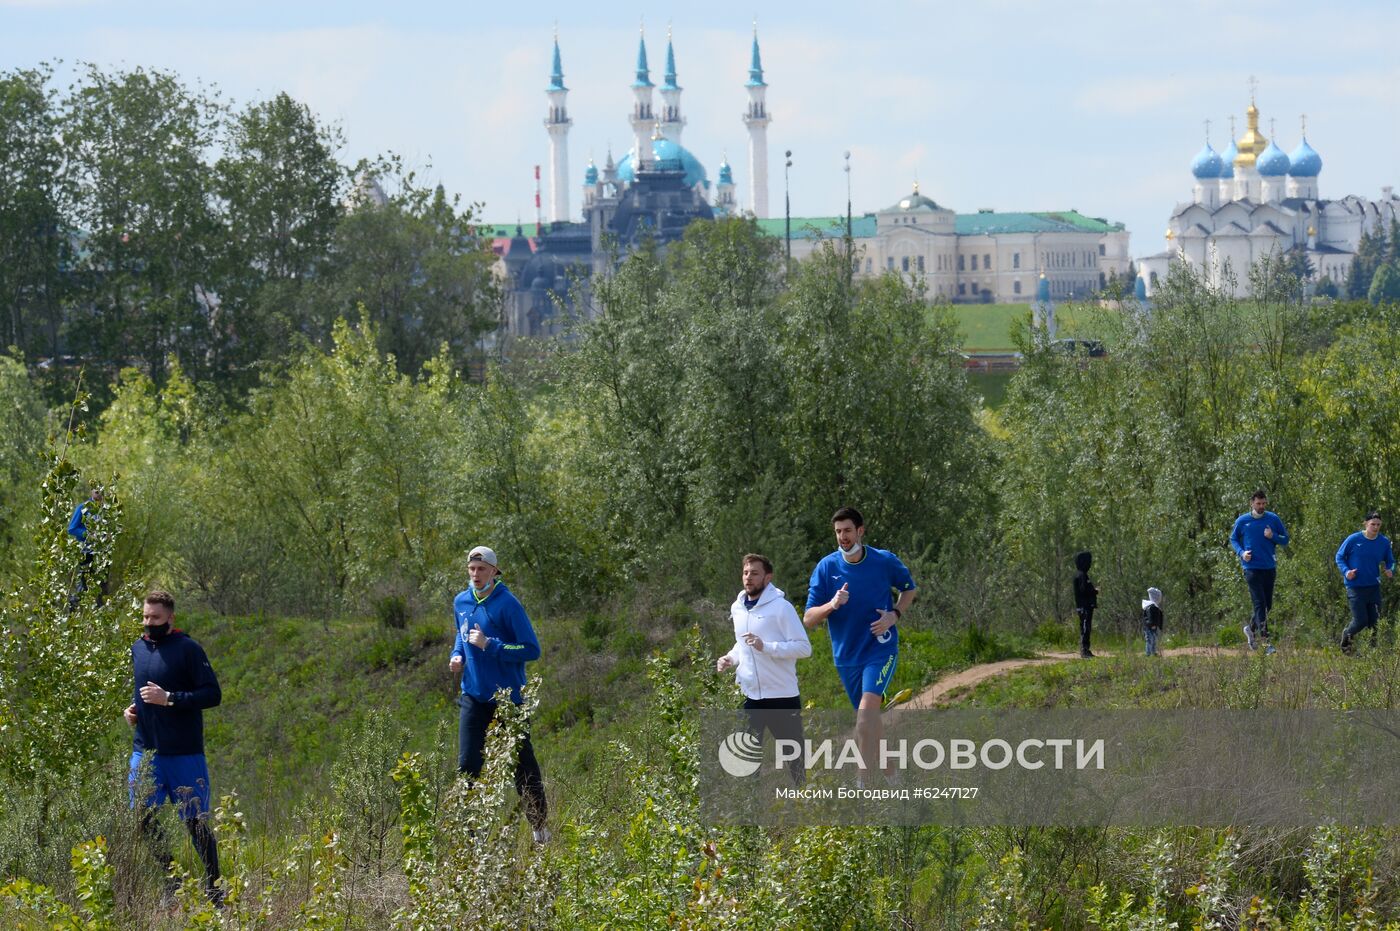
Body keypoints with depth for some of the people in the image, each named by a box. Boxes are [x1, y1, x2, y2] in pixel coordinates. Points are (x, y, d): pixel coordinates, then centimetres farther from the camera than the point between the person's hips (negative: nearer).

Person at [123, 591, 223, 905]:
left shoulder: (188, 649, -9)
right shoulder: (138, 648, 10)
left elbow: (213, 694, -13)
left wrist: (168, 699, -21)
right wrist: (133, 709, 5)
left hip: (184, 754, -6)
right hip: (145, 750, 6)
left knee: (195, 821, 1)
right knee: (143, 819, 3)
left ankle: (213, 887, 13)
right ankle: (171, 877, 19)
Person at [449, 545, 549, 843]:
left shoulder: (508, 604, -13)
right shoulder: (461, 602, 6)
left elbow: (532, 650, -15)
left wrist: (489, 645, -23)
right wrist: (457, 655, 4)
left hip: (507, 698, -5)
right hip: (474, 696, 5)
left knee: (522, 764, 4)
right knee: (467, 764, -4)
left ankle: (539, 827, 20)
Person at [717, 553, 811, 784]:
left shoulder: (780, 607, -10)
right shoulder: (738, 609, 10)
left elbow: (804, 647, -14)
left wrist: (765, 646, -24)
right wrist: (730, 659, 4)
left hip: (782, 695, -5)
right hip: (749, 696, 5)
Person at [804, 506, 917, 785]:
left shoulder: (885, 561, -6)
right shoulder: (826, 567, -4)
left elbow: (908, 589, 15)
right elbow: (808, 619, -6)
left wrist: (895, 615, -4)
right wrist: (831, 605, -26)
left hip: (880, 649, -3)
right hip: (846, 655, 3)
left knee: (867, 708, -23)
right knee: (869, 718, 13)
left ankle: (862, 781, -22)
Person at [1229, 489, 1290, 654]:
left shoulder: (1273, 519, 4)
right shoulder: (1242, 521, 1)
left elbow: (1285, 540, 9)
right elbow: (1233, 539, 11)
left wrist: (1273, 536, -12)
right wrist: (1241, 552, -8)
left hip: (1269, 568, 3)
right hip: (1252, 568, -3)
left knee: (1267, 605, 11)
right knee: (1260, 604, -11)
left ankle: (1251, 629, 36)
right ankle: (1265, 642, -12)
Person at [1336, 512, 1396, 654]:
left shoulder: (1384, 542, 1)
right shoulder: (1353, 539, -9)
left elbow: (1390, 561, 14)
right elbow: (1339, 557, 2)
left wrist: (1390, 570, -9)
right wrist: (1346, 571, -15)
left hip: (1374, 587, 4)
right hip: (1355, 587, -4)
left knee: (1375, 621, 3)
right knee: (1361, 621, -7)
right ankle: (1346, 635, 23)